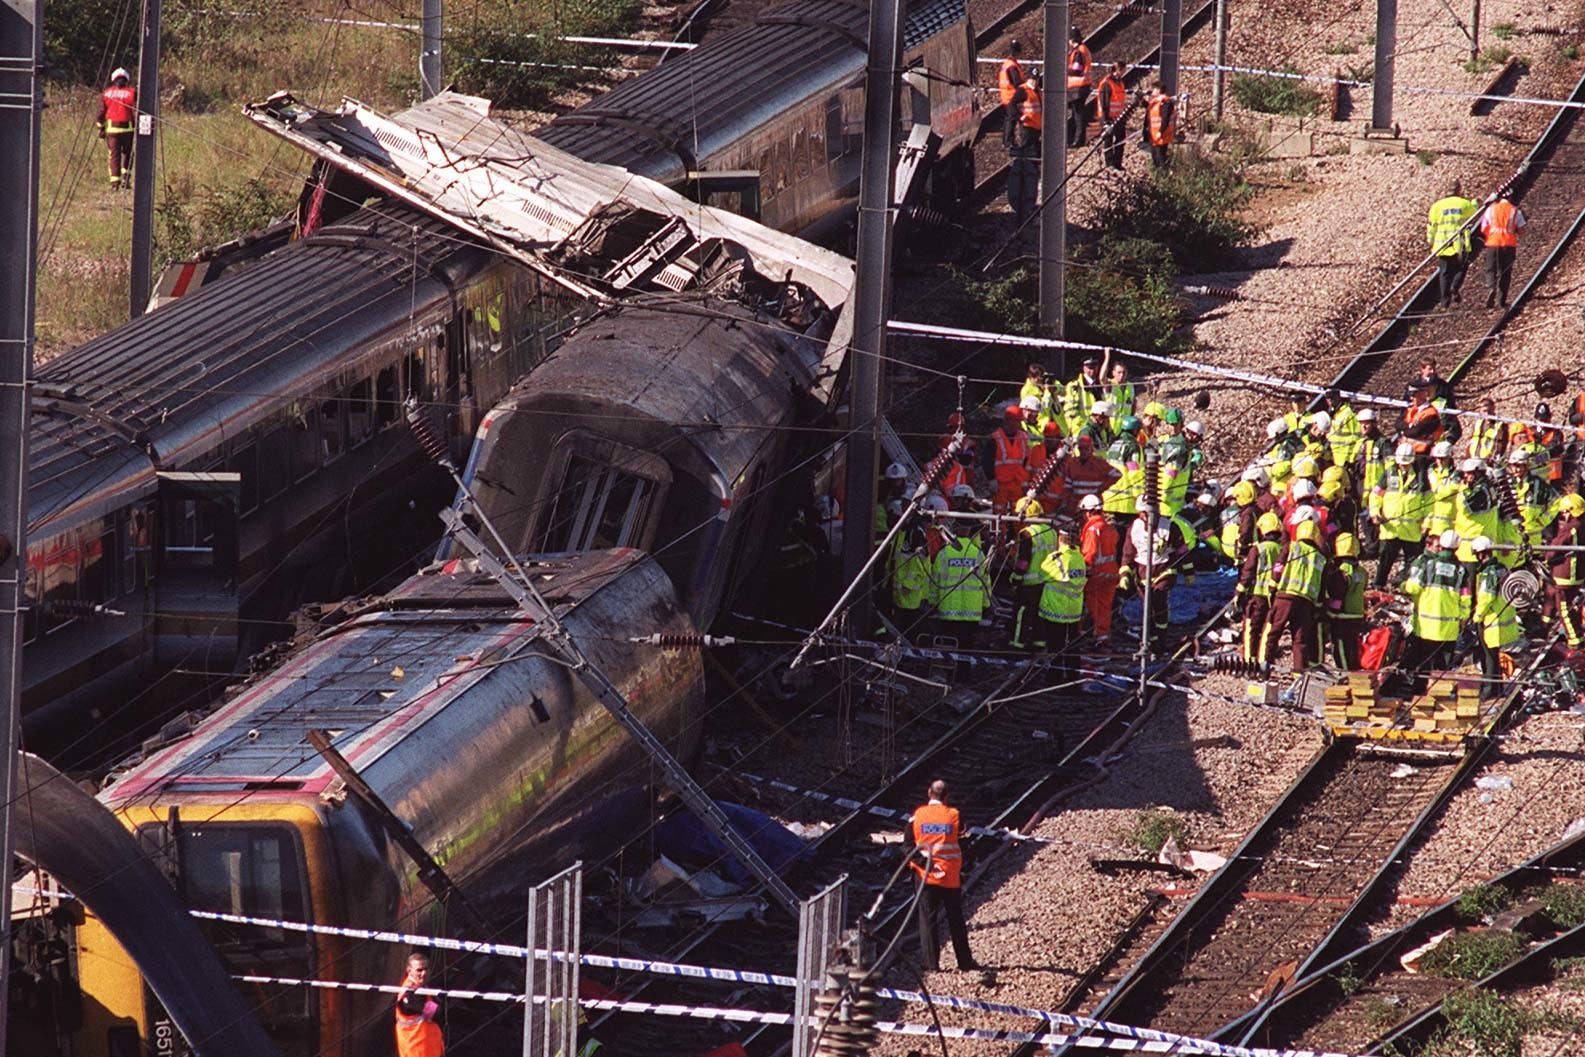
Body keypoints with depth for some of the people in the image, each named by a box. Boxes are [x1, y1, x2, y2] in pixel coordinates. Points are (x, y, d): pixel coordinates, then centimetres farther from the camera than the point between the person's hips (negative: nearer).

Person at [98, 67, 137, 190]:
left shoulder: (106, 93, 6)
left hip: (111, 128, 1)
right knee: (127, 154, 16)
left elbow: (101, 112, 5)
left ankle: (114, 182, -2)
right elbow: (136, 112, -5)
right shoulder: (132, 93, 0)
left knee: (114, 155, 4)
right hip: (127, 128, -1)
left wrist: (101, 129, 11)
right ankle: (126, 178, 4)